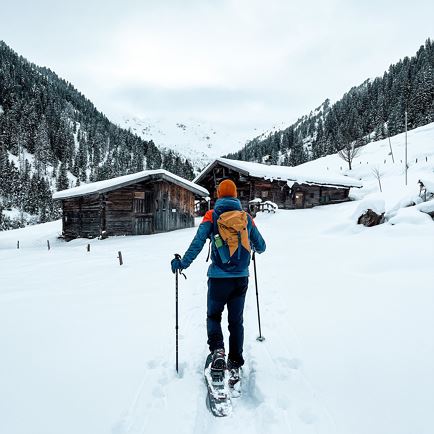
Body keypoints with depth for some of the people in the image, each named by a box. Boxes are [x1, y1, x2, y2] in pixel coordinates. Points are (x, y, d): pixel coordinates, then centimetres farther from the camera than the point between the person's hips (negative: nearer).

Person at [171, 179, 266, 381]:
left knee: (213, 316, 18)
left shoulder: (212, 215, -4)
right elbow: (261, 246, 10)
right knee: (236, 321, 14)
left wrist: (183, 263, -10)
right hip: (241, 279, 2)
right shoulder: (246, 217, 4)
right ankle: (235, 365, 17)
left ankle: (217, 351, -3)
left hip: (218, 279, -2)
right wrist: (254, 248, 32)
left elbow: (198, 242, -15)